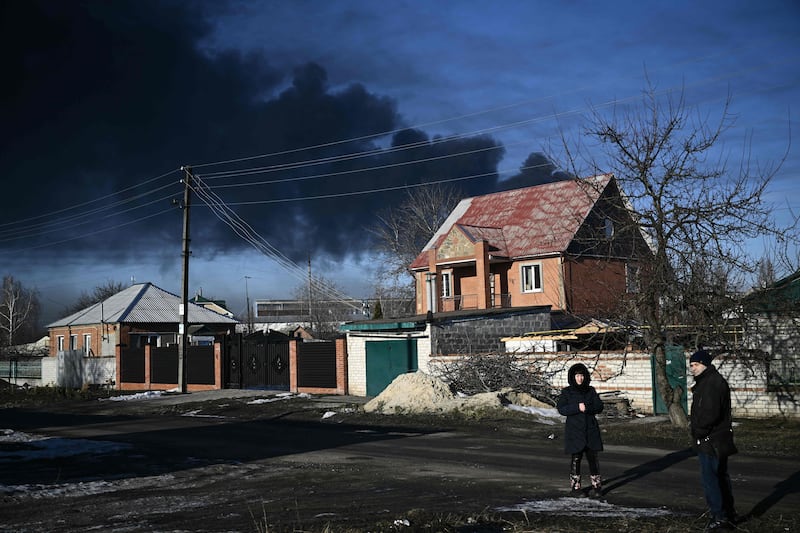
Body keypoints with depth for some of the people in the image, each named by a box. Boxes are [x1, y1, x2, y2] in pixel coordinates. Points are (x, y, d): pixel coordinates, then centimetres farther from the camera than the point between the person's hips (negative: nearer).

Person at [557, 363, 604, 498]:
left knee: (593, 458, 1)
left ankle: (597, 486, 8)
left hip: (590, 430, 2)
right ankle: (575, 486, 10)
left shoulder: (591, 390, 9)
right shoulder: (566, 392, 2)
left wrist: (587, 407, -17)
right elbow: (561, 408, -9)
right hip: (574, 431, -2)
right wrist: (577, 407, -21)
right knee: (575, 458, 0)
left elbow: (599, 406, 1)